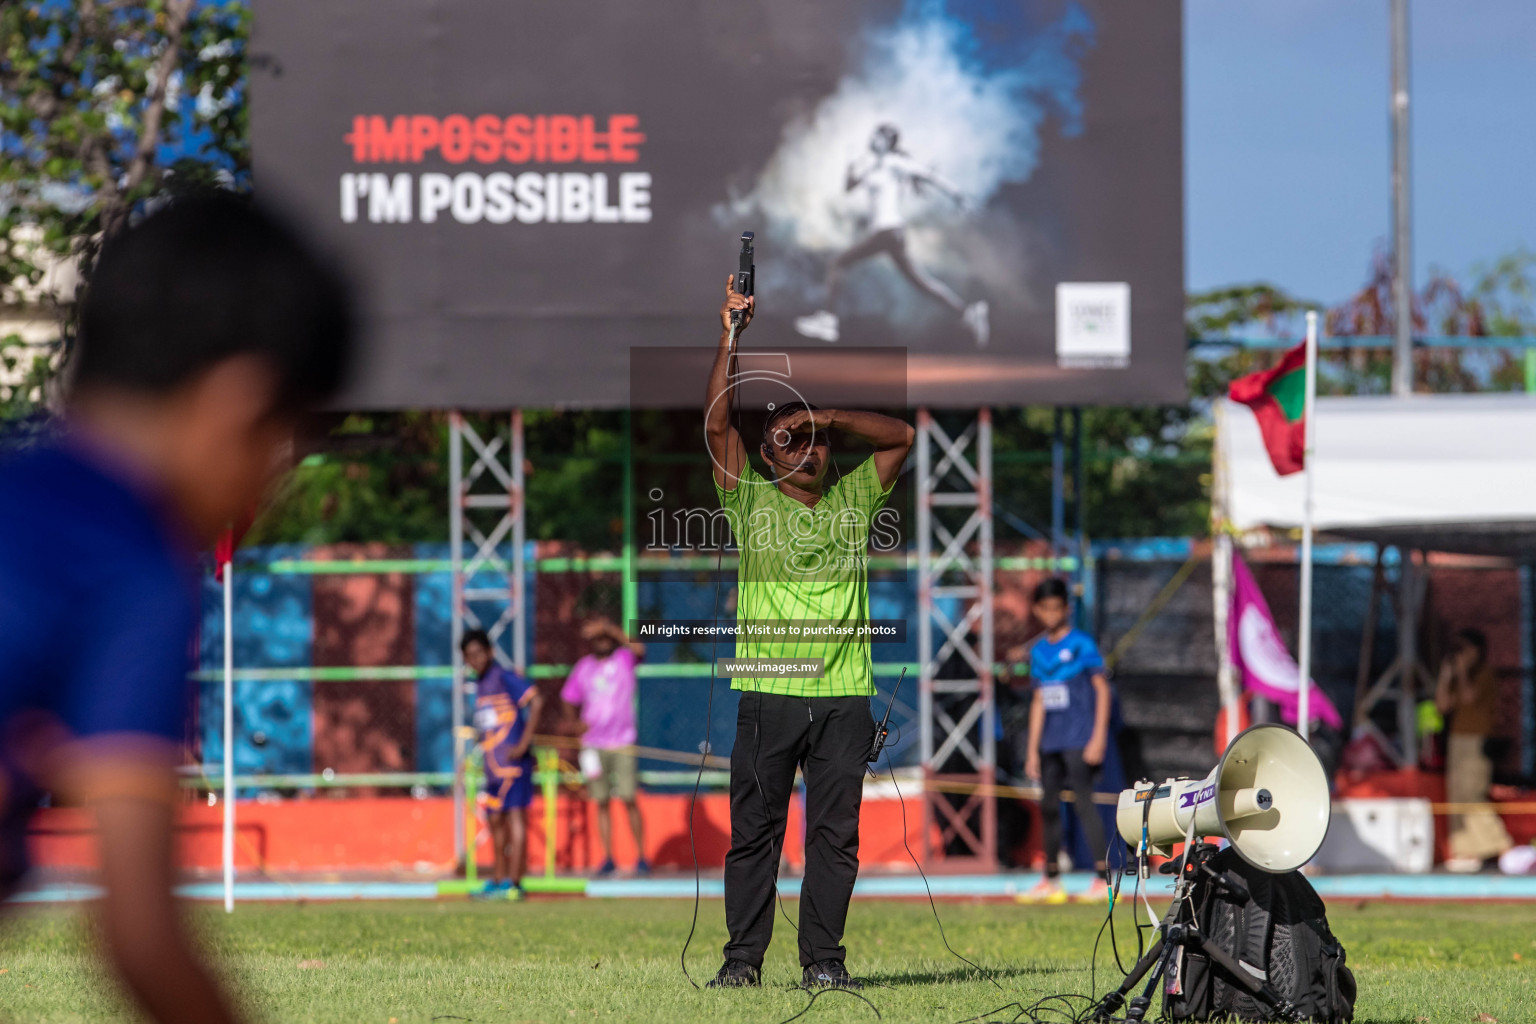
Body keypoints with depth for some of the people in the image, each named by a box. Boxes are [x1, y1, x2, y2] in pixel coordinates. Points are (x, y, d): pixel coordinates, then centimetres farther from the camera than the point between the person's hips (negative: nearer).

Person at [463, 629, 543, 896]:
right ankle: (497, 881, 21)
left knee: (514, 816, -10)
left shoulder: (504, 678, -9)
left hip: (512, 762, -9)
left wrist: (523, 743, -20)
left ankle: (513, 883, -13)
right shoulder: (480, 685, 16)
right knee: (495, 820, 13)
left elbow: (536, 701, -19)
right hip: (493, 765, 9)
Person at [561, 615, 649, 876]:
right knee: (601, 802, 2)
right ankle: (608, 857, 7)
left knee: (629, 800, -7)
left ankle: (641, 856, 1)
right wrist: (579, 723, -2)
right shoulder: (583, 667, 10)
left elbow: (638, 648, -21)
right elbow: (571, 701, 15)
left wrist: (610, 629, -24)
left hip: (622, 744, -3)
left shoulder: (625, 659, 1)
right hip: (593, 744, 3)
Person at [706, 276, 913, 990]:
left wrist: (826, 417, 2)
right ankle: (743, 956, 2)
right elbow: (717, 426, -2)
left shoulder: (853, 500, 15)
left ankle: (824, 957, 5)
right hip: (768, 692, -2)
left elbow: (901, 437, 10)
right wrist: (730, 337, -7)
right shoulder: (752, 502, 8)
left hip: (844, 694, 2)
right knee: (754, 828, -1)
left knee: (835, 831, 1)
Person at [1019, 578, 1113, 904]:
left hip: (1079, 739, -6)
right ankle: (1051, 880, 16)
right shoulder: (1038, 651, 13)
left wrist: (1098, 737, -12)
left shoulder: (1081, 645, -5)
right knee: (1049, 806, 8)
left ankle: (1103, 878, -14)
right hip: (1050, 741, 6)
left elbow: (1102, 689, -5)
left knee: (1083, 801, -13)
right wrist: (1032, 749, 16)